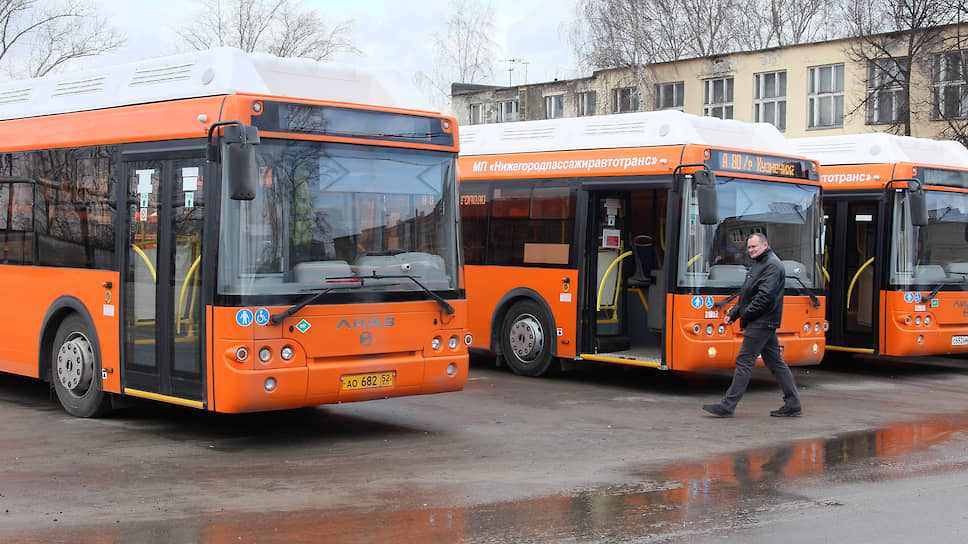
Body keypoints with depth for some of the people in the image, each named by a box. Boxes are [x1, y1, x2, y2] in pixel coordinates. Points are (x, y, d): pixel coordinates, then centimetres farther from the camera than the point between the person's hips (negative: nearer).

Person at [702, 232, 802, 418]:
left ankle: (727, 406, -7)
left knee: (744, 362, -9)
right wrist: (733, 313, 12)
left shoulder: (772, 265, -12)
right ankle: (793, 404, 14)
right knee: (775, 362, 11)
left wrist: (745, 315, -15)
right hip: (764, 324, 11)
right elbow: (746, 295, 23)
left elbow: (765, 295, -22)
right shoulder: (759, 264, 20)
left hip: (761, 323, -11)